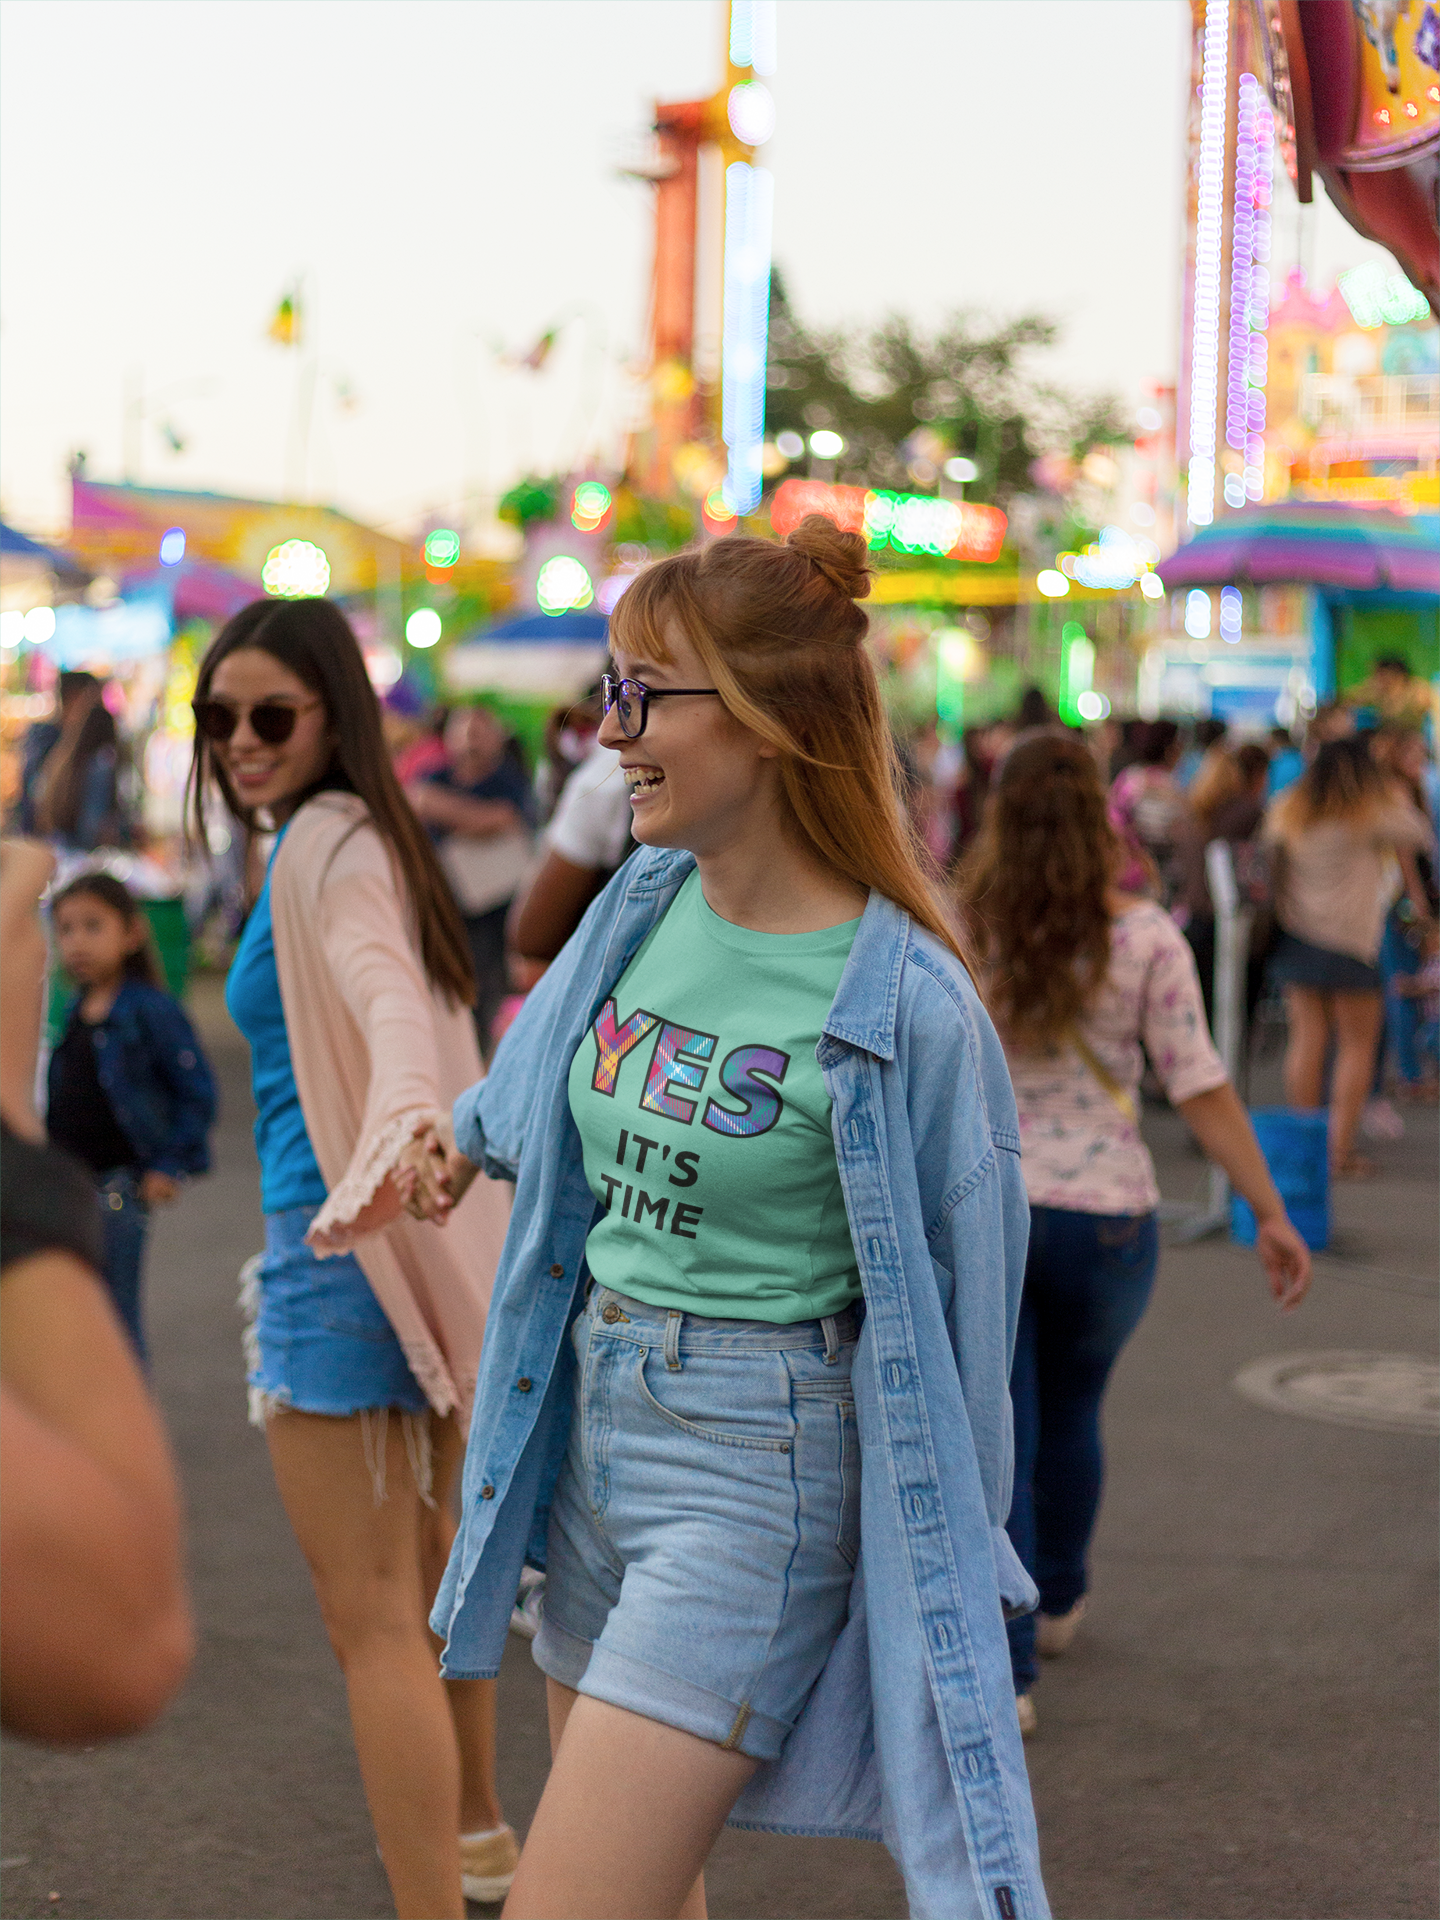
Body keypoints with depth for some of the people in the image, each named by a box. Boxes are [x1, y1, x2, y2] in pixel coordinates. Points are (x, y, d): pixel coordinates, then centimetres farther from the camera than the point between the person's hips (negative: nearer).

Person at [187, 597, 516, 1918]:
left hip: (342, 1258, -10)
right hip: (417, 1247, 10)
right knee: (427, 1559, 26)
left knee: (372, 1617, -7)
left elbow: (386, 998, -36)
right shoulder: (368, 835, 14)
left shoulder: (326, 844, -16)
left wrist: (397, 1133, -53)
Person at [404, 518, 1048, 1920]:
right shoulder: (645, 899, 0)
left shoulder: (900, 1003, -19)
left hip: (758, 1471, -7)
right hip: (595, 1429, 7)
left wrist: (942, 1568, -3)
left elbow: (947, 1294, -10)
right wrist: (471, 1134, 41)